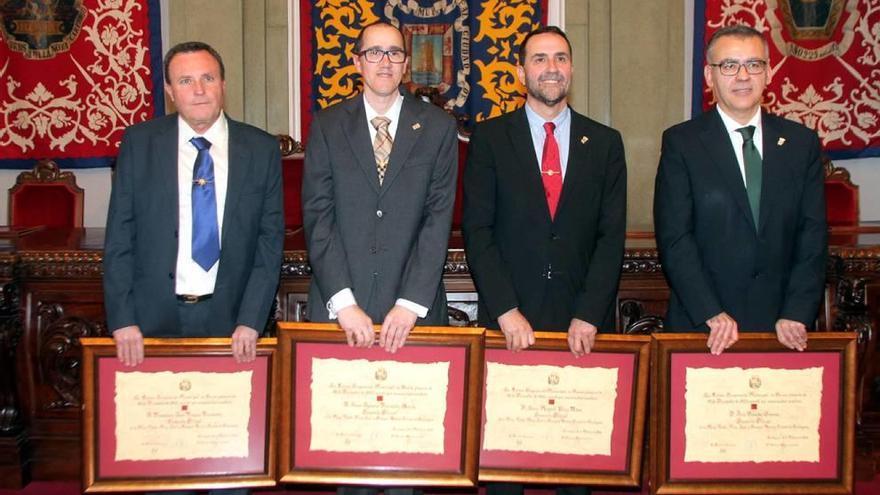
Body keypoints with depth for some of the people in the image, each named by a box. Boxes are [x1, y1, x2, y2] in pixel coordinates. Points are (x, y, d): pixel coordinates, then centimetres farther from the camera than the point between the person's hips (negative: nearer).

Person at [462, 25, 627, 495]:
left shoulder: (605, 142, 8)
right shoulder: (489, 138, 4)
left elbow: (612, 236, 2)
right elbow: (477, 230, -2)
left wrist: (588, 315, -9)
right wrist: (507, 311, -11)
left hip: (583, 326, 1)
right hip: (509, 323, -1)